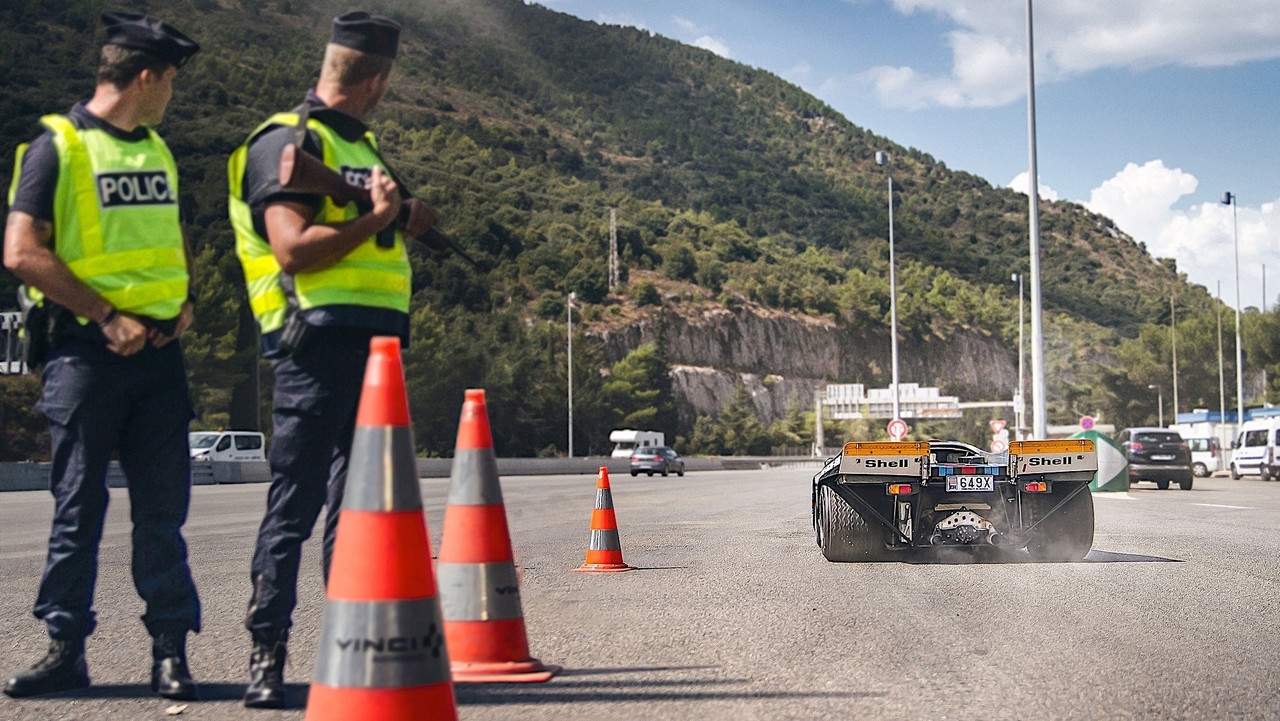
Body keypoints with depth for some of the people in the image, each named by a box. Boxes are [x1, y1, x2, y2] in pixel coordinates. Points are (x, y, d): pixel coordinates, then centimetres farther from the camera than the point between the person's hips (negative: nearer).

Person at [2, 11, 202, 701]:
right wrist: (108, 316, -15)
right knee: (78, 508, 2)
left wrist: (184, 299, 9)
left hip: (159, 353, 5)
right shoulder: (57, 146, -4)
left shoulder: (157, 151, 17)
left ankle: (170, 649, 9)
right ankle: (65, 649, 13)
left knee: (163, 509, 3)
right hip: (87, 355, -5)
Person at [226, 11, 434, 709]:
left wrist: (402, 225, 18)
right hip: (319, 342, -9)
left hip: (375, 344, 9)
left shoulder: (360, 144, 23)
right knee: (295, 505, -6)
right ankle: (266, 656, 0)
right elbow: (293, 249, -17)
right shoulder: (287, 141, -5)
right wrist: (374, 219, -13)